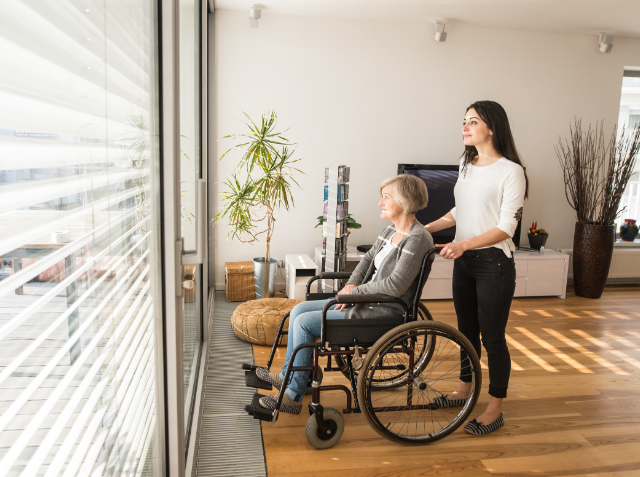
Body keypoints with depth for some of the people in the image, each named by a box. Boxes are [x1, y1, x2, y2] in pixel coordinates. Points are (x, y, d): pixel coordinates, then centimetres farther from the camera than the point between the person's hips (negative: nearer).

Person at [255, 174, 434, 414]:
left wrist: (356, 291, -14)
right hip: (366, 302, 10)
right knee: (299, 310, 7)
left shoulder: (418, 240, -20)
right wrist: (352, 283, 1)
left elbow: (395, 285, -26)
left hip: (381, 313, -10)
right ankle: (287, 375, 21)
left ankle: (294, 396, 2)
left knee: (304, 323, -12)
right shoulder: (390, 230, 9)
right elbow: (368, 258, 19)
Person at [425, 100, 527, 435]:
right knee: (466, 329, 18)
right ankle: (464, 389, 36)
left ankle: (495, 408, 18)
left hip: (494, 262, -7)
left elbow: (506, 228, -19)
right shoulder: (466, 165, 9)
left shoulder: (511, 171, -14)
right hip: (463, 259, 7)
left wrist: (464, 244, -30)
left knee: (492, 336, 3)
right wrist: (429, 227, 8)